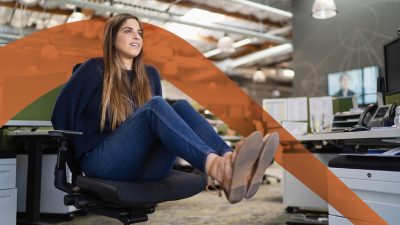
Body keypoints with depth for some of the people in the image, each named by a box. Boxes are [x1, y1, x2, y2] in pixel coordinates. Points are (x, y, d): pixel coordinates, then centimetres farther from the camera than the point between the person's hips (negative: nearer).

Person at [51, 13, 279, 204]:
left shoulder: (150, 75, 17)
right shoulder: (95, 69, 3)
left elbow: (161, 117, 22)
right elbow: (63, 110, 4)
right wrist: (73, 148, 8)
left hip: (146, 165, 4)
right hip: (104, 161, -4)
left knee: (180, 106, -23)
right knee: (155, 105, -31)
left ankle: (230, 161, -50)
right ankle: (219, 168, -57)